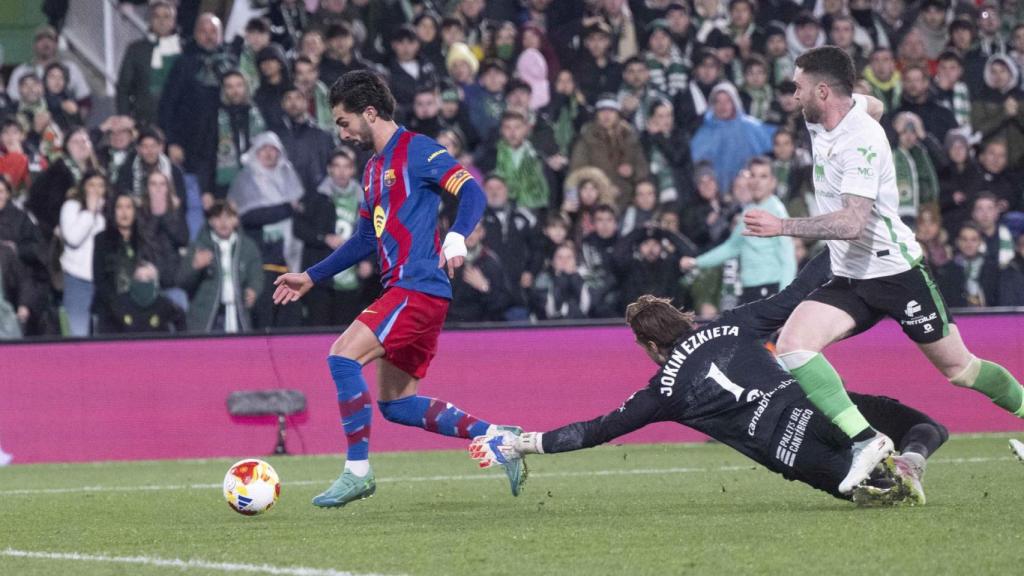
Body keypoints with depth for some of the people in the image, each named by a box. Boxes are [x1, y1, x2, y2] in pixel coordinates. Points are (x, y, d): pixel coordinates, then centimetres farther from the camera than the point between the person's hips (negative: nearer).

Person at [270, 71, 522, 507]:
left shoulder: (416, 151, -7)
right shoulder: (374, 168, 21)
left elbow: (472, 193, -17)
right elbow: (366, 239, 30)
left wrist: (456, 237, -35)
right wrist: (310, 278, 31)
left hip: (419, 286, -10)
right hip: (403, 290, 10)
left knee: (343, 356, -18)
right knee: (395, 404, 8)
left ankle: (357, 471, -13)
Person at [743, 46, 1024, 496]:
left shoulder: (861, 142, -23)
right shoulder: (823, 124, 3)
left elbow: (853, 223, -32)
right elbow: (872, 103, 28)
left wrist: (784, 227, -33)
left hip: (894, 270, -8)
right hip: (849, 278, 8)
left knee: (958, 367, 1)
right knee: (791, 345, -17)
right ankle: (865, 440, -25)